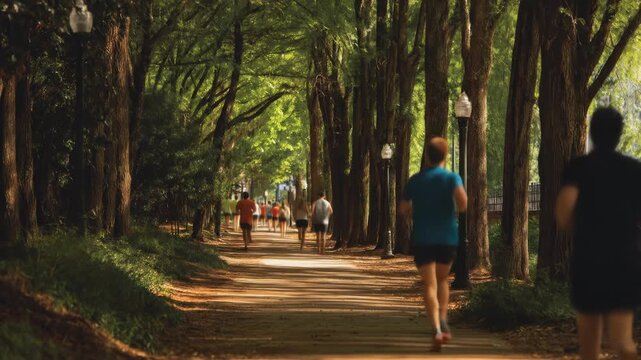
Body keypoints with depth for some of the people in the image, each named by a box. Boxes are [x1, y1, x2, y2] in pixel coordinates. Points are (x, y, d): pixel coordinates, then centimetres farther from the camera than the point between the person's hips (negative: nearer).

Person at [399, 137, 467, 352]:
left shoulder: (415, 180, 5)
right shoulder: (452, 178, -2)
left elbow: (404, 209, 9)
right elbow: (462, 199, -20)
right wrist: (460, 209, 2)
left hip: (422, 239, 0)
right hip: (448, 237, 0)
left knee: (429, 284, -5)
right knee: (442, 279, 23)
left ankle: (436, 329, -22)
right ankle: (443, 320, 9)